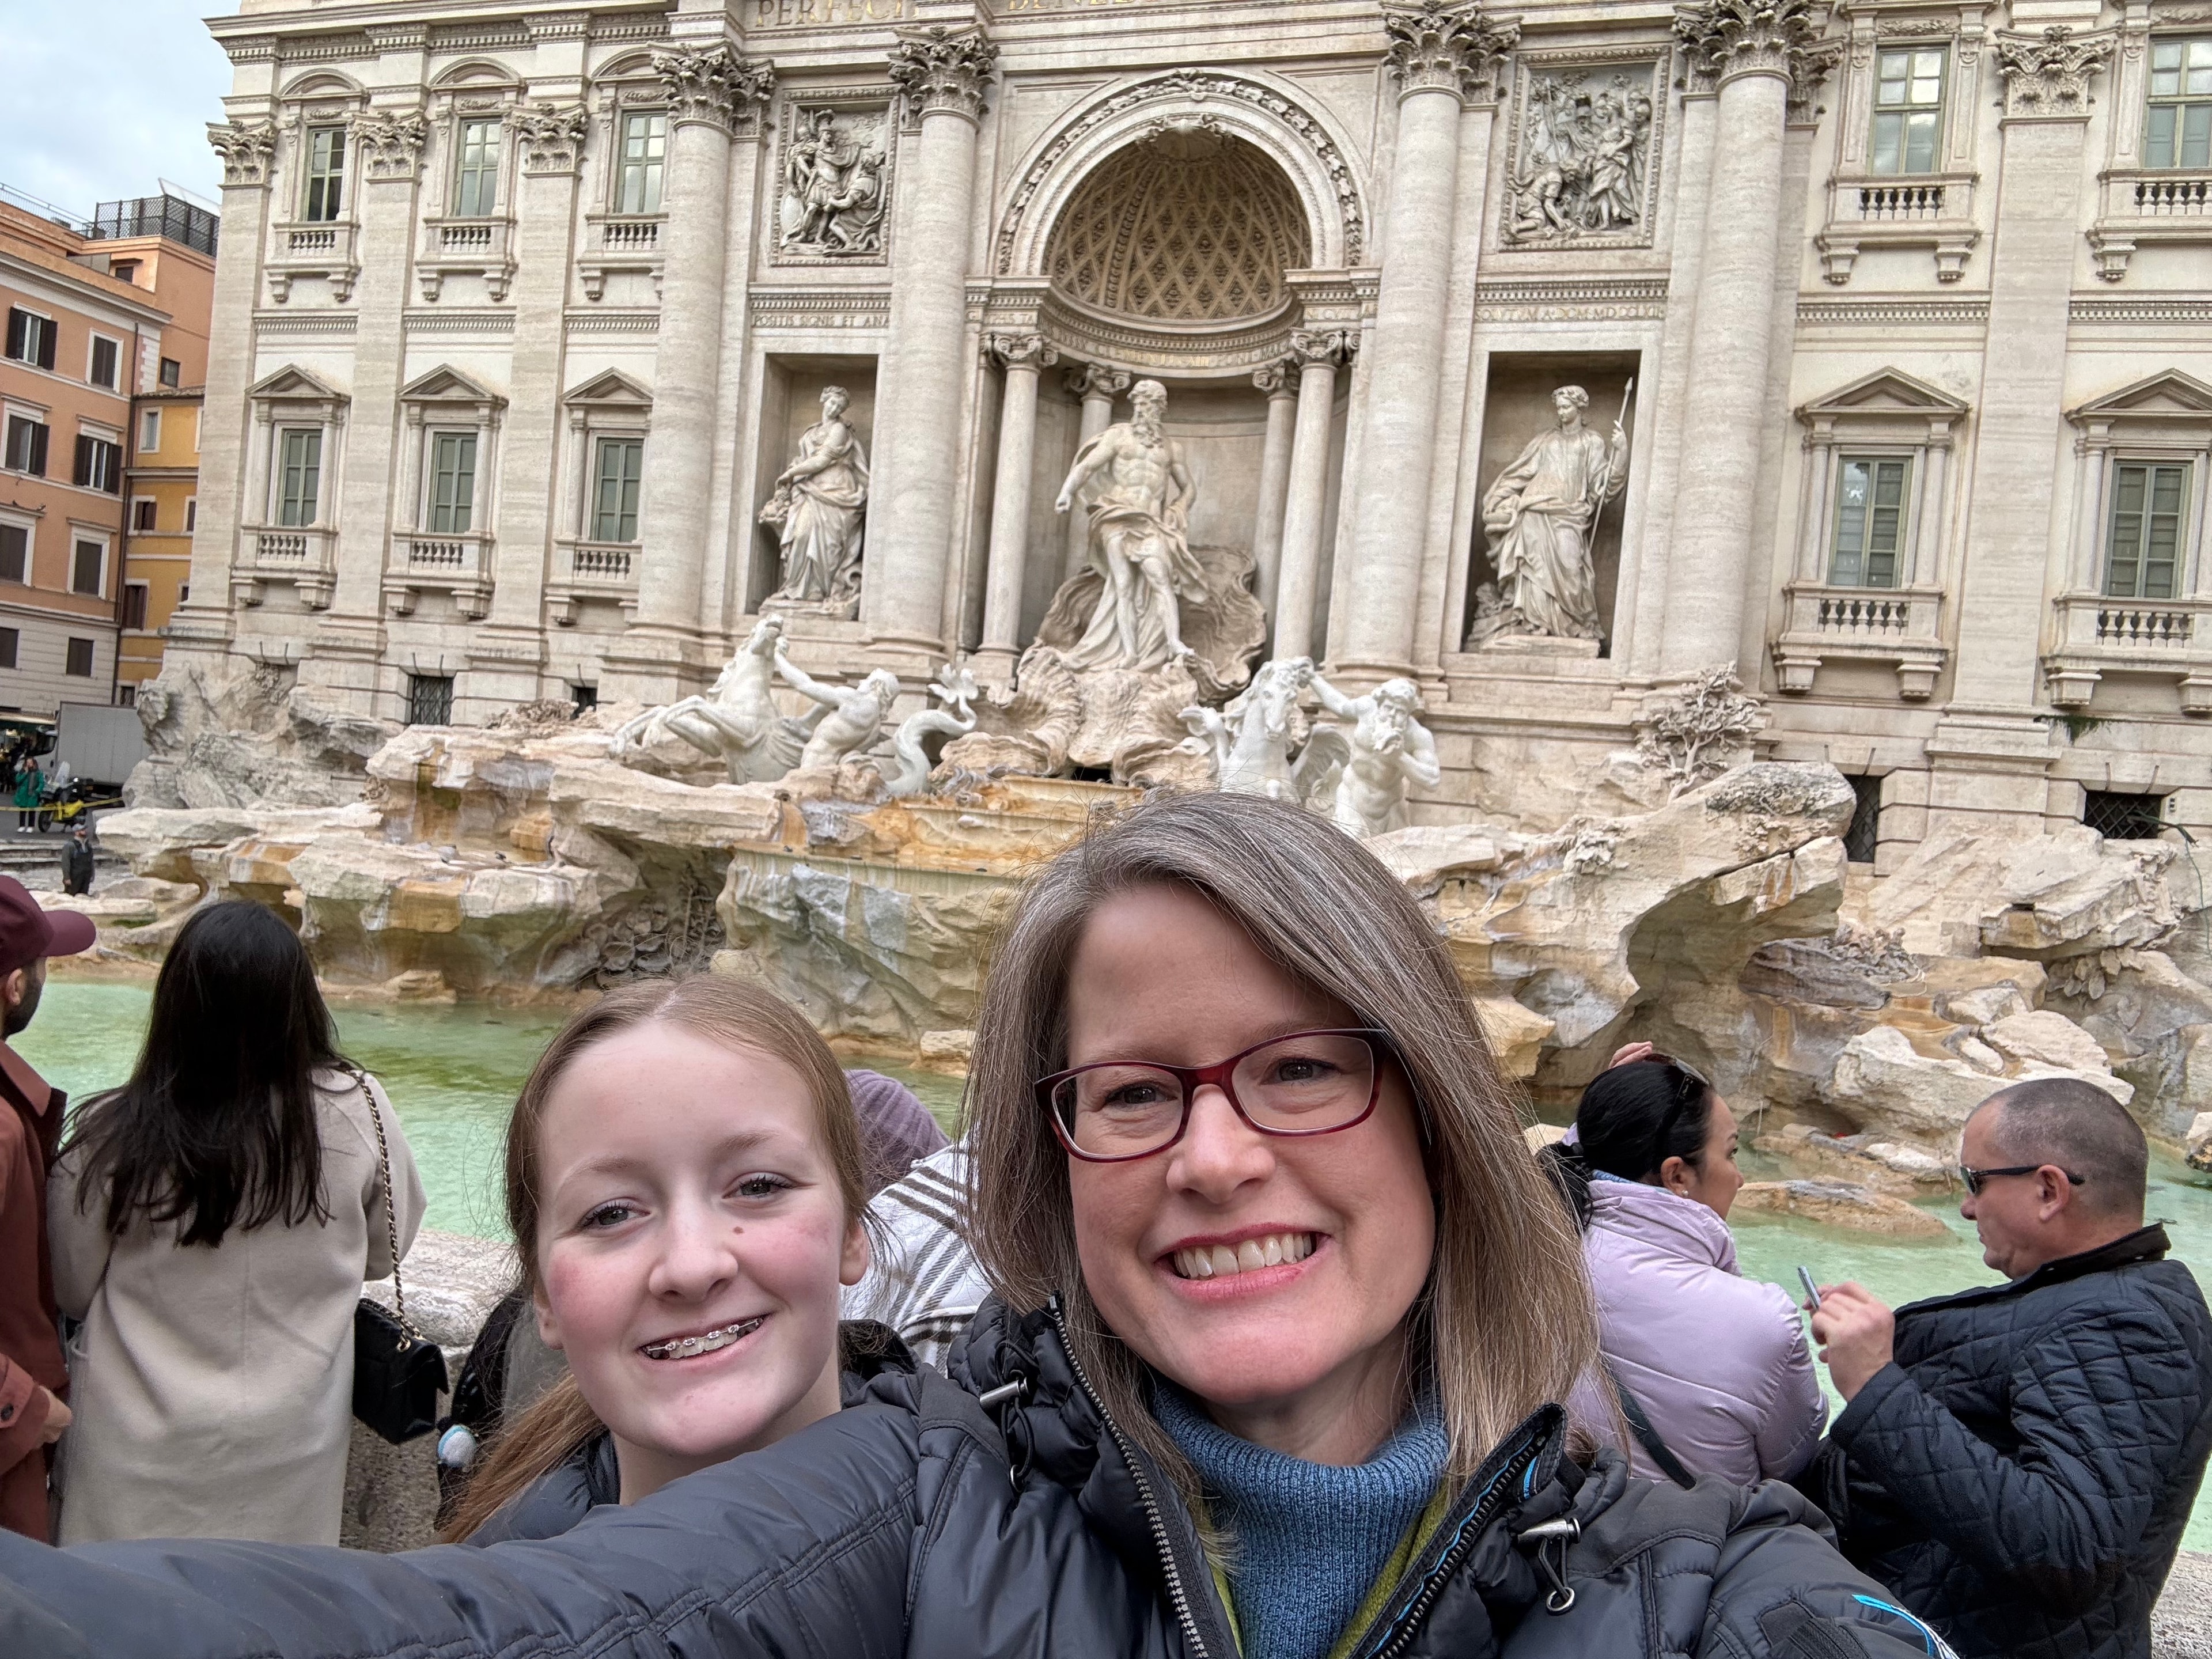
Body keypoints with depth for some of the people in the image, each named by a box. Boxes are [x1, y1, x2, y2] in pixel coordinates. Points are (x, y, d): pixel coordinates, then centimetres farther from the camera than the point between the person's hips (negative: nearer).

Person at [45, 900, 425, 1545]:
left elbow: (73, 1291, -3)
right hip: (291, 1443, 1)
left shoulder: (110, 1136, -20)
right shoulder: (356, 1110, -19)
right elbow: (386, 1249, -2)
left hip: (144, 1450, 0)